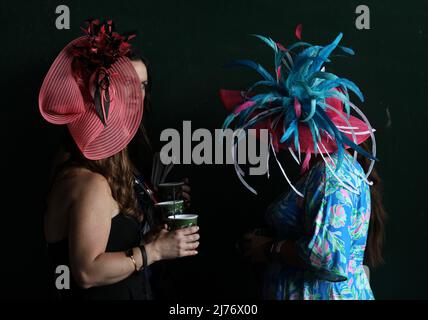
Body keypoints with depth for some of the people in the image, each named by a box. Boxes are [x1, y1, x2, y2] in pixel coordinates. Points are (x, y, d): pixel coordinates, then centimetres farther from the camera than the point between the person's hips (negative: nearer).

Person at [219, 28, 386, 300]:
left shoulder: (332, 175, -20)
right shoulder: (337, 166, 11)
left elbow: (328, 256, -31)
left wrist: (270, 249, -17)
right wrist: (274, 242, 4)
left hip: (324, 293, -9)